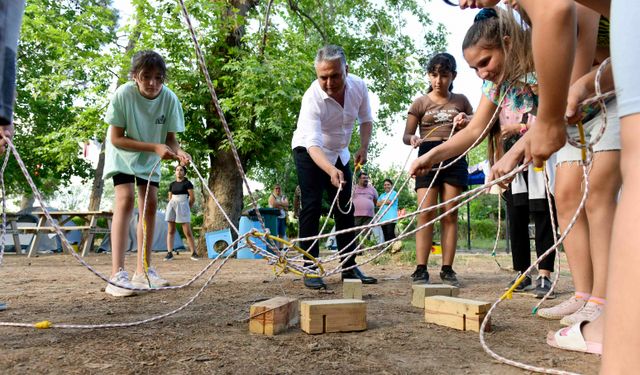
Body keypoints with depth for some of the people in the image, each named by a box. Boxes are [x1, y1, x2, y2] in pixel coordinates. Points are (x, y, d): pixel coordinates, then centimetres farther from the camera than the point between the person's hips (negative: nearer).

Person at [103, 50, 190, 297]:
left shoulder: (169, 98, -23)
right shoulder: (123, 94, -30)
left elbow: (170, 137, -13)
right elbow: (116, 139, -24)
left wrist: (177, 152, -35)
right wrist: (155, 147, -33)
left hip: (149, 157, 4)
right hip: (122, 153, -4)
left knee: (150, 204, -1)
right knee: (125, 199, -20)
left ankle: (143, 272, 9)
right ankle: (117, 275, -24)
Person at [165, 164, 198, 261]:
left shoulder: (187, 183, 0)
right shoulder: (172, 184, 14)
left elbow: (192, 198, -1)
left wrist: (187, 208, 7)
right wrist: (173, 205, 11)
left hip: (182, 205, -5)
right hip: (172, 205, 5)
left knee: (187, 232, -7)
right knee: (170, 231, 2)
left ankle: (194, 253, 0)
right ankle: (169, 253, 3)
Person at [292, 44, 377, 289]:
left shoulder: (359, 86, -17)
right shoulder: (312, 97, -33)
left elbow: (366, 119, 1)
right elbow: (313, 144, -42)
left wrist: (363, 148, -13)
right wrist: (331, 171, -58)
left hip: (339, 154, 5)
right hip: (310, 153, -5)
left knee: (346, 209, 4)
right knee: (312, 206, -14)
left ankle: (349, 267, 12)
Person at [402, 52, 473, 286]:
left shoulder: (461, 101, 14)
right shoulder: (420, 103, 8)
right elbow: (406, 134, 5)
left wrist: (467, 122, -2)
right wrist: (412, 139, -19)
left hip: (455, 156, 2)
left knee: (450, 214, 0)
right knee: (426, 213, -9)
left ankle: (447, 269, 4)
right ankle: (421, 269, -7)